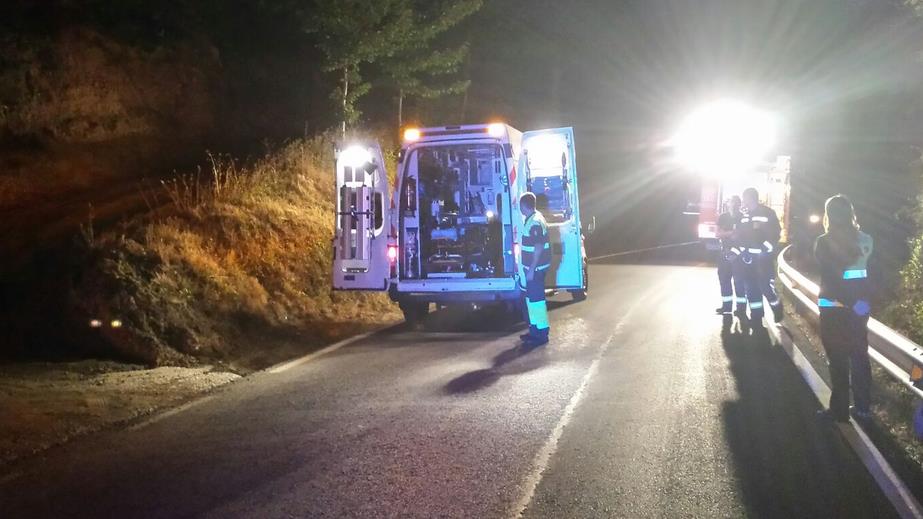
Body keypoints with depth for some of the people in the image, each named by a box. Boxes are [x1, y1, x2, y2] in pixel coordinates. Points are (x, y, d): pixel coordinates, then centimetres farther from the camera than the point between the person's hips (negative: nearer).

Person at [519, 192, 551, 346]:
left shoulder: (535, 222, -20)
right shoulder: (532, 219, 11)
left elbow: (539, 248, -23)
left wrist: (531, 269, -22)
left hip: (536, 268, -10)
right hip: (532, 267, 10)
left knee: (536, 298, -5)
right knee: (531, 297, 17)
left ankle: (541, 333, 0)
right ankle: (535, 328, 27)